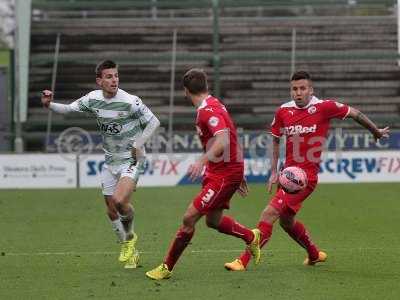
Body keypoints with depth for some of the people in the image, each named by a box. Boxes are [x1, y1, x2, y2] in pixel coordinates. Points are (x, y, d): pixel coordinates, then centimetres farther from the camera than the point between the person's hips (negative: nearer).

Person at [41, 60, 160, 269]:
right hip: (110, 161, 6)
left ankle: (130, 236, 4)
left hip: (131, 160, -6)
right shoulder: (93, 99, -3)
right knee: (111, 211, 7)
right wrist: (49, 105, -13)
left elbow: (153, 122, -8)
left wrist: (137, 145, -15)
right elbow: (69, 109, 6)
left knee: (119, 201, -26)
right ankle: (129, 250, 29)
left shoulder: (130, 102, -17)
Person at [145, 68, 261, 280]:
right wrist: (238, 175, 28)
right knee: (213, 220, 22)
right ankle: (251, 237, 41)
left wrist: (202, 161, -48)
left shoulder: (208, 111, -20)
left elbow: (222, 142, -35)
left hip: (224, 174, -10)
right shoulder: (212, 106, 12)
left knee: (189, 218, -9)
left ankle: (167, 268, -3)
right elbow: (228, 140, 21)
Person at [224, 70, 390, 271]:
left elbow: (354, 114, 4)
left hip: (306, 176, -7)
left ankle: (244, 260, -17)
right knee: (286, 220, 22)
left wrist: (376, 131, 18)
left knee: (270, 213, -18)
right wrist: (274, 172, 9)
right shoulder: (283, 111, 4)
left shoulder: (323, 107, -9)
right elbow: (275, 140, 17)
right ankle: (314, 254, 46)